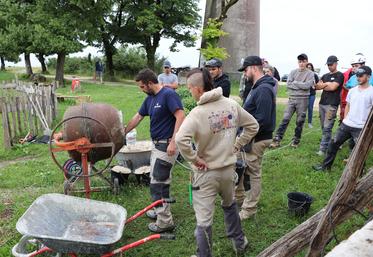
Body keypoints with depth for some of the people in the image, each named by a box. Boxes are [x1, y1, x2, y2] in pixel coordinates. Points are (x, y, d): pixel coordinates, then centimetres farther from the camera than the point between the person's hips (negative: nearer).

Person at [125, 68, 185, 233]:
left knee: (158, 183, -6)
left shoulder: (168, 94, -15)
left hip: (167, 145, -9)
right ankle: (160, 211, 32)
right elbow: (137, 117, 21)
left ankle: (165, 221, 5)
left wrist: (173, 142, -26)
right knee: (157, 180, 17)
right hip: (156, 144, 9)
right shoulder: (149, 99, 12)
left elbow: (180, 117, -23)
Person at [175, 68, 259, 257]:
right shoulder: (232, 104, -4)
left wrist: (194, 159, -21)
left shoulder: (198, 113, -22)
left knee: (203, 220, 7)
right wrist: (236, 146, 9)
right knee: (230, 205, 31)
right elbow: (253, 125, 7)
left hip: (206, 173, -6)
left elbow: (180, 139, -36)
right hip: (229, 169, 7)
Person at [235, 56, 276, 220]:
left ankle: (249, 210, 18)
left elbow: (262, 120, -27)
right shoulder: (258, 87, 12)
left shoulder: (263, 89, -21)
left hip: (256, 140, -10)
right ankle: (239, 197, 40)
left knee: (253, 174, 3)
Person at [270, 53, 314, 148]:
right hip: (292, 99, 2)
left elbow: (307, 85, -16)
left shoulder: (310, 74, -1)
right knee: (285, 119, -2)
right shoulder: (293, 72, 7)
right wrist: (301, 86, -12)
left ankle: (296, 140, 21)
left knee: (300, 121, 7)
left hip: (303, 100, -2)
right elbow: (288, 84, -4)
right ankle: (277, 139, -1)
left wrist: (295, 82, -9)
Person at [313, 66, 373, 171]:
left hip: (361, 128, -6)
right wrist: (345, 120, 12)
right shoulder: (352, 90, 9)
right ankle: (326, 166, 18)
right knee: (334, 143, 7)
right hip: (346, 124, 6)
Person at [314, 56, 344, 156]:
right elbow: (317, 86, 8)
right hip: (322, 103, 7)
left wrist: (323, 86, 3)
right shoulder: (325, 75, 19)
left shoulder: (339, 75, 0)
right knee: (323, 127, 9)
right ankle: (328, 144, 20)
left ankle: (323, 148, -12)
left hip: (332, 105, -7)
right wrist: (327, 84, -7)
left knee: (327, 127, -11)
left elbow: (333, 87, -12)